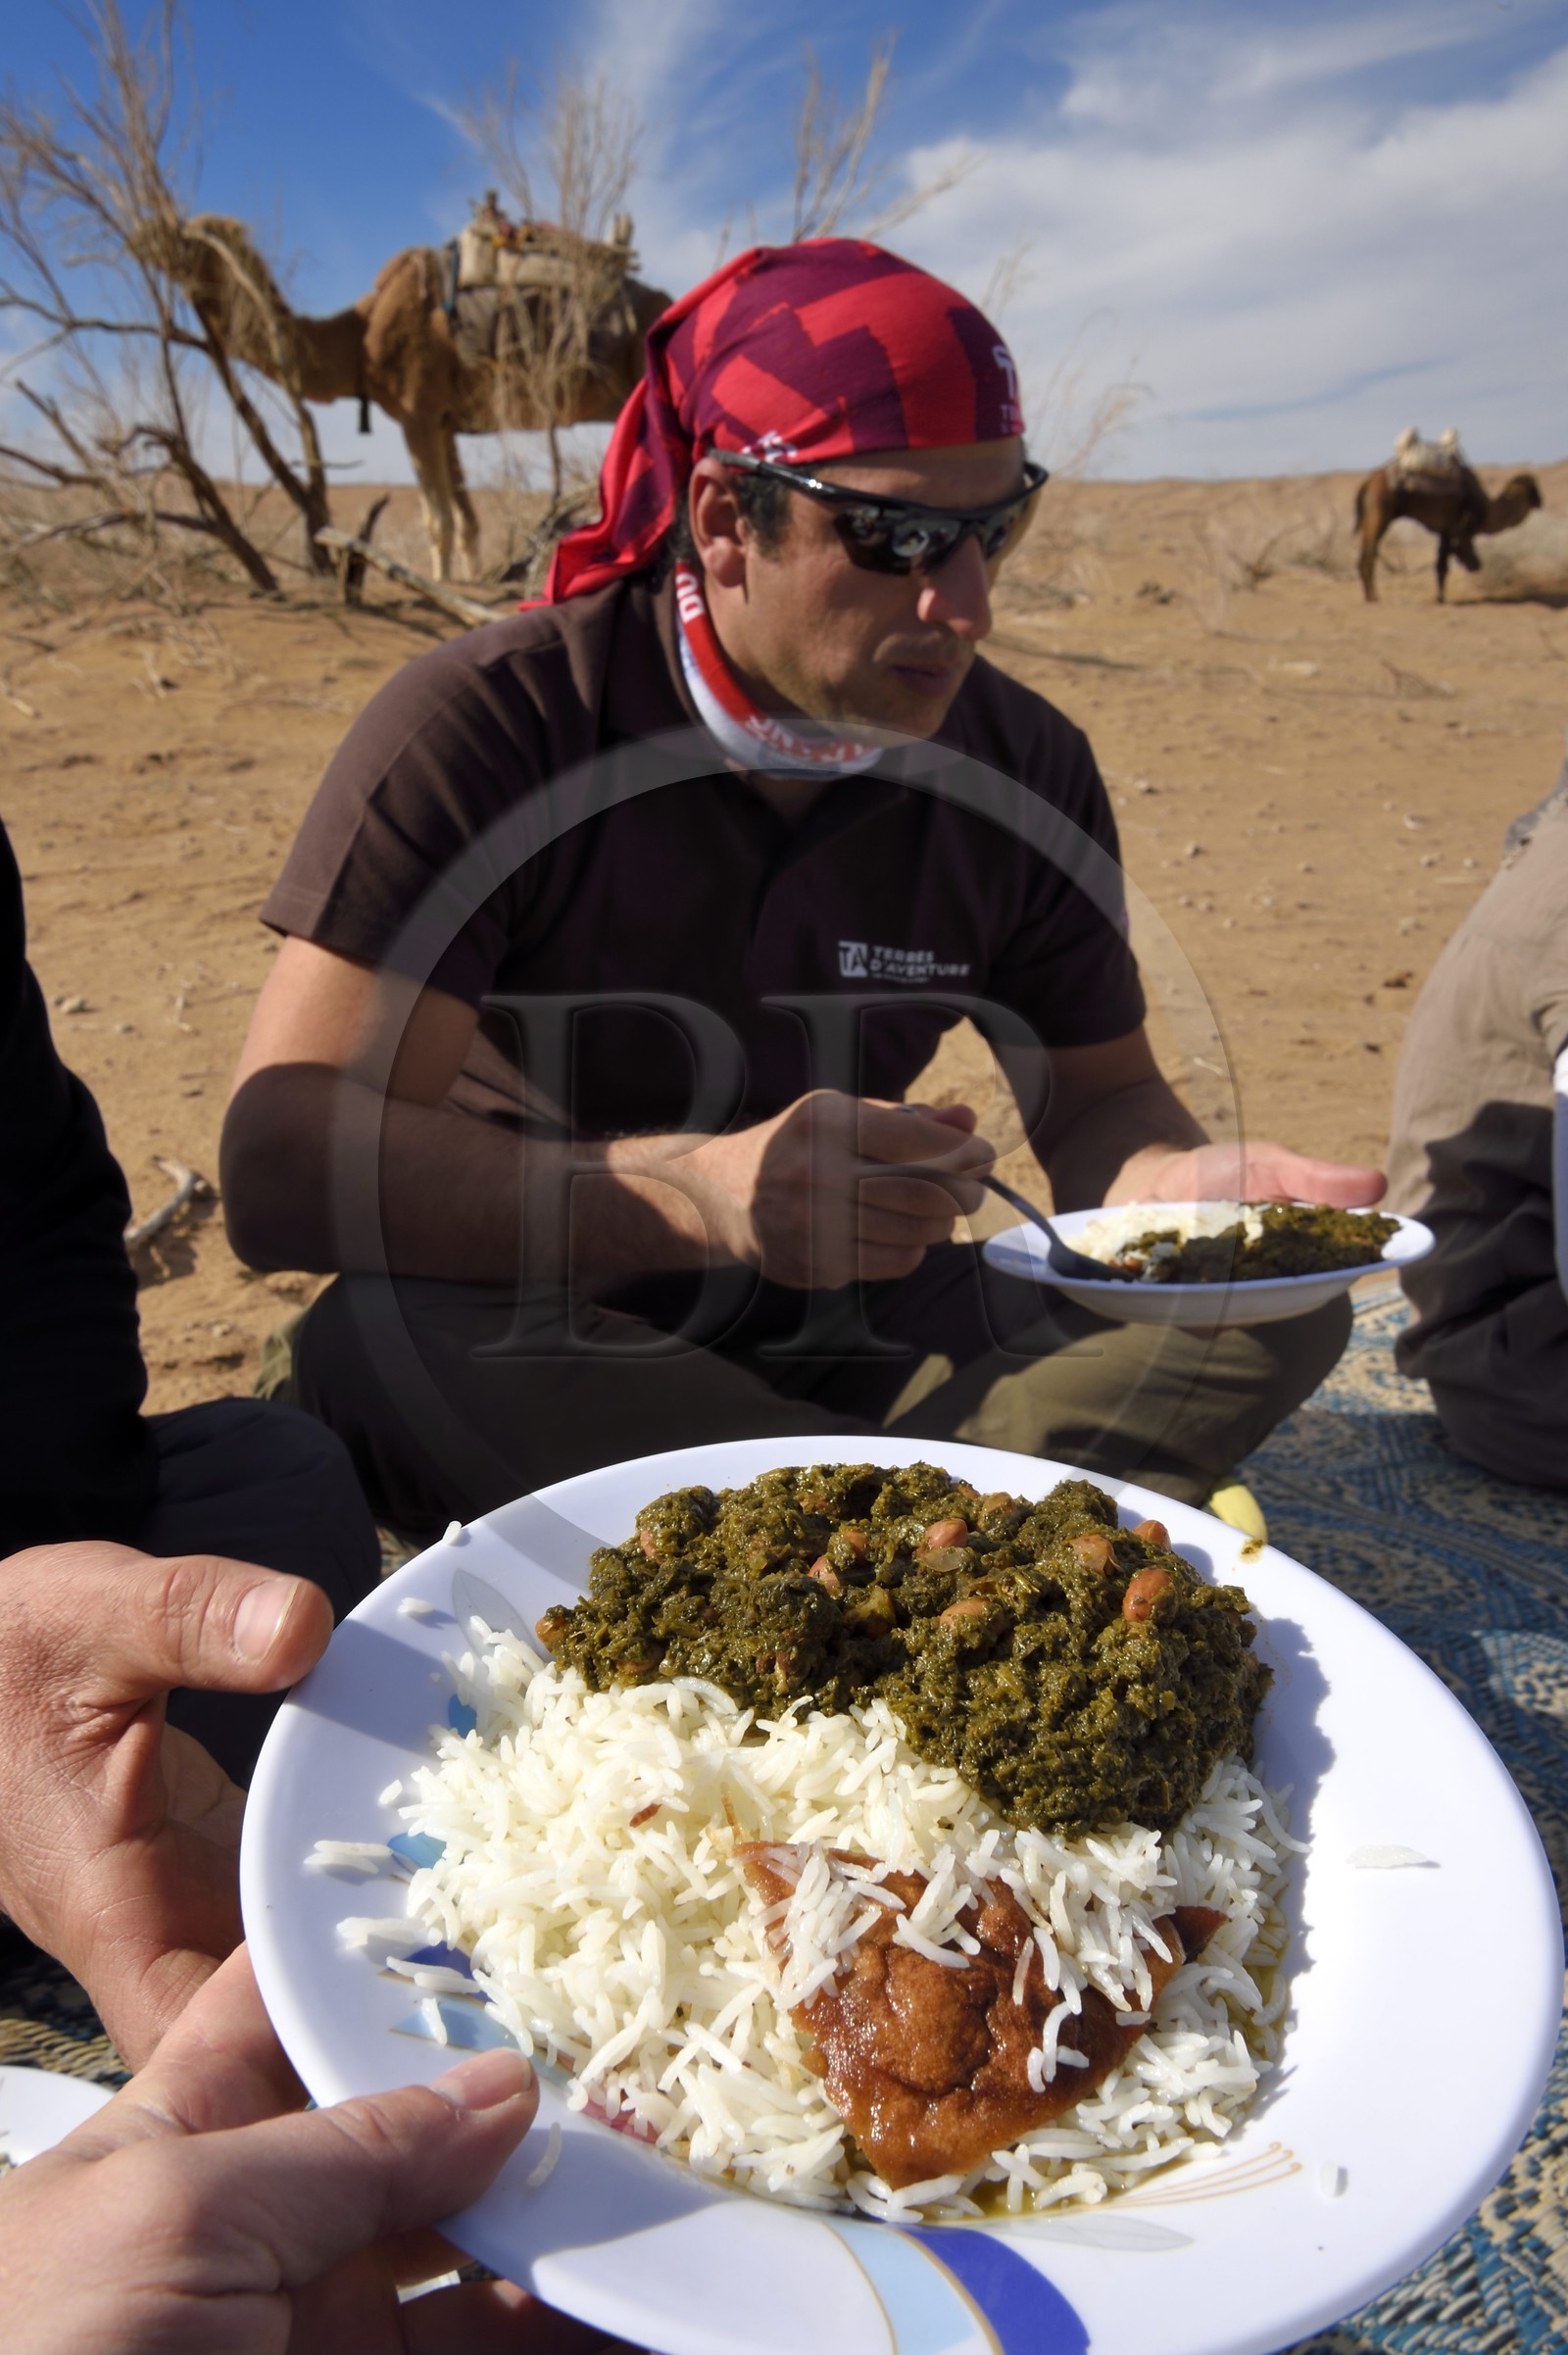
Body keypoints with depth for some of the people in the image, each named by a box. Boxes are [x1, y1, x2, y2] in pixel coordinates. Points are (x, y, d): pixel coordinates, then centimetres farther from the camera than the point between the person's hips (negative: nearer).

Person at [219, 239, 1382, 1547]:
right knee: (384, 1350, -37)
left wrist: (1184, 1186, -20)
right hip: (537, 1342, -2)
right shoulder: (481, 728, -16)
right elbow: (281, 1166, -24)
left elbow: (1097, 1096, 6)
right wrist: (692, 1194, -39)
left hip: (854, 1337, 3)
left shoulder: (1026, 770, -2)